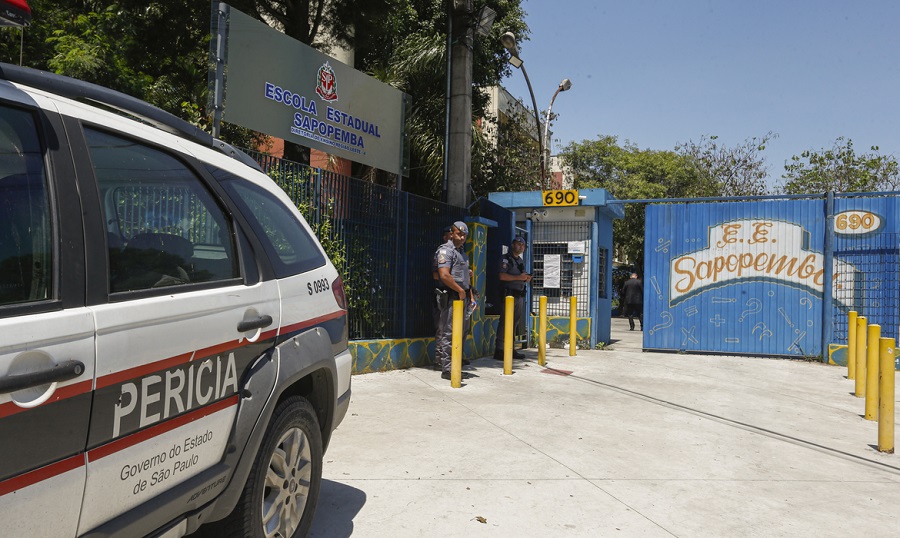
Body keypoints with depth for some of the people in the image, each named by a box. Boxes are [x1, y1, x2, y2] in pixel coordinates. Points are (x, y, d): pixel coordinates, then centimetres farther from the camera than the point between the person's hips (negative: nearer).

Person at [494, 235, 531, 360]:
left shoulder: (521, 261, 22)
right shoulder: (506, 259, -3)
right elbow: (502, 276, -15)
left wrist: (526, 279, 5)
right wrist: (518, 277, -19)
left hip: (519, 295, 8)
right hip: (508, 294, -8)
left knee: (515, 323, 10)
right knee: (505, 322, -10)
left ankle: (511, 349, 16)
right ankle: (499, 350, -9)